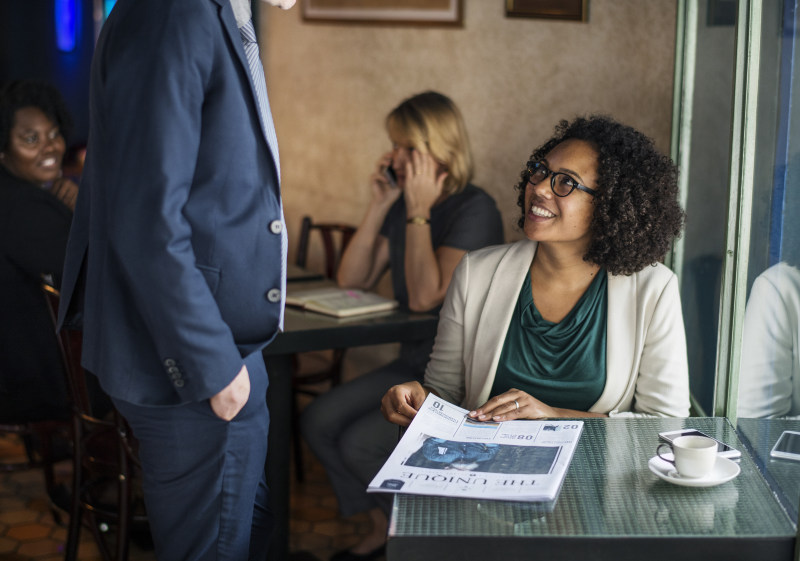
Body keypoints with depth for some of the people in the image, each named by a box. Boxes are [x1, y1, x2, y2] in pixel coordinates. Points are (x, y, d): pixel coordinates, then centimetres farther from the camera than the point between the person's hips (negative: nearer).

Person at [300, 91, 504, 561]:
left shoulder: (475, 210, -17)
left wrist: (418, 211, -21)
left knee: (360, 443, -20)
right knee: (319, 421, -8)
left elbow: (426, 296, -26)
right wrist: (380, 206, -4)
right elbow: (352, 280, 5)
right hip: (413, 365, 8)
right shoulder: (405, 204, 7)